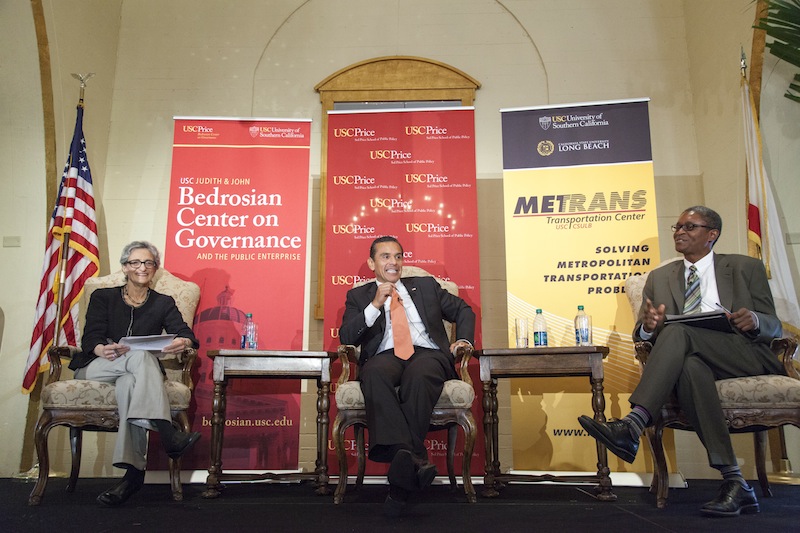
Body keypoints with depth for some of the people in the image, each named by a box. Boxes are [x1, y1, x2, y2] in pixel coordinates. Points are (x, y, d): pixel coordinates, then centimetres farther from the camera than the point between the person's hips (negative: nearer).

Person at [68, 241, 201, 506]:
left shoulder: (164, 303, 15)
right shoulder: (103, 297, 13)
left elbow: (184, 333, -3)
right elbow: (90, 338, -2)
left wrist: (184, 342, -30)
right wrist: (103, 349, -28)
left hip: (136, 372, 1)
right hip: (94, 369, -1)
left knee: (128, 383, -37)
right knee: (139, 354, -34)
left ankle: (133, 472, -46)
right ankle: (168, 436, -51)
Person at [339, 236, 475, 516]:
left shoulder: (426, 285, 29)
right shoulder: (359, 296, 24)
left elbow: (463, 310, 31)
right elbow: (346, 336, 9)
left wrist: (463, 339, 10)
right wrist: (375, 305, -2)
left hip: (427, 353, 0)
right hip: (385, 356, 0)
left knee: (418, 376, -38)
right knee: (374, 373, -38)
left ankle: (401, 482, -41)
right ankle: (412, 460, -50)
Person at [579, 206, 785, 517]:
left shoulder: (747, 268, 17)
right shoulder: (659, 278, 22)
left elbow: (774, 327, 11)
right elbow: (641, 334, 14)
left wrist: (755, 320, -14)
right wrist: (648, 326, -12)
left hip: (745, 357, -2)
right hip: (693, 359, 2)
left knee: (679, 331, -32)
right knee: (689, 365, -37)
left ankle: (632, 426, -43)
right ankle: (734, 483, -36)